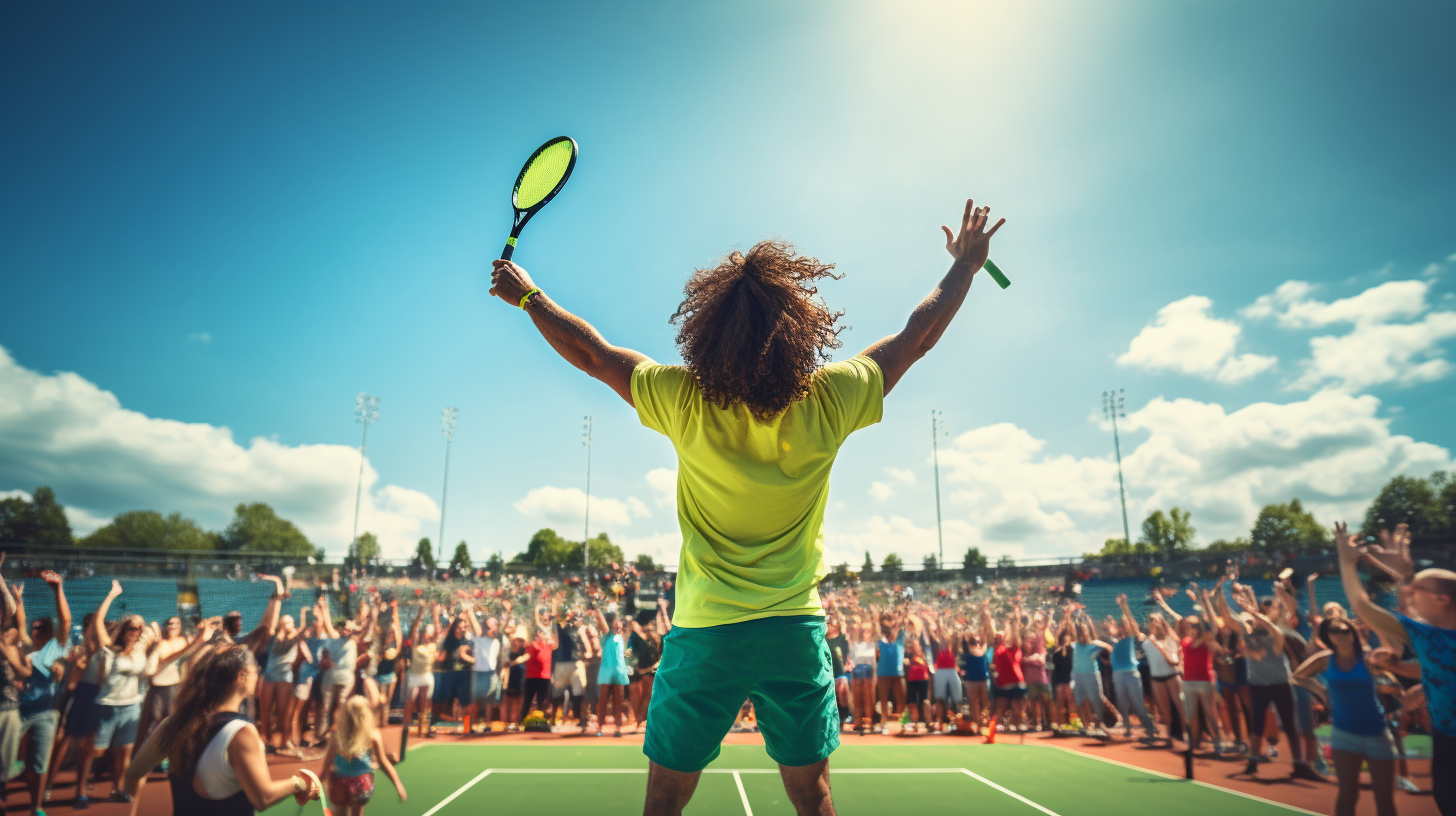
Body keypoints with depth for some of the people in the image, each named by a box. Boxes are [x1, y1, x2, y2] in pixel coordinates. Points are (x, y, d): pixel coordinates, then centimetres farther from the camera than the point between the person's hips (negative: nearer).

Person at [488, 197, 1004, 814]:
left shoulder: (687, 402, -13)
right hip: (797, 629, 2)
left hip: (704, 633, -1)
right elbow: (915, 338, 5)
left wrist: (527, 295, 17)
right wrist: (965, 267, 20)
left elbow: (590, 352, 1)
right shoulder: (828, 402, -10)